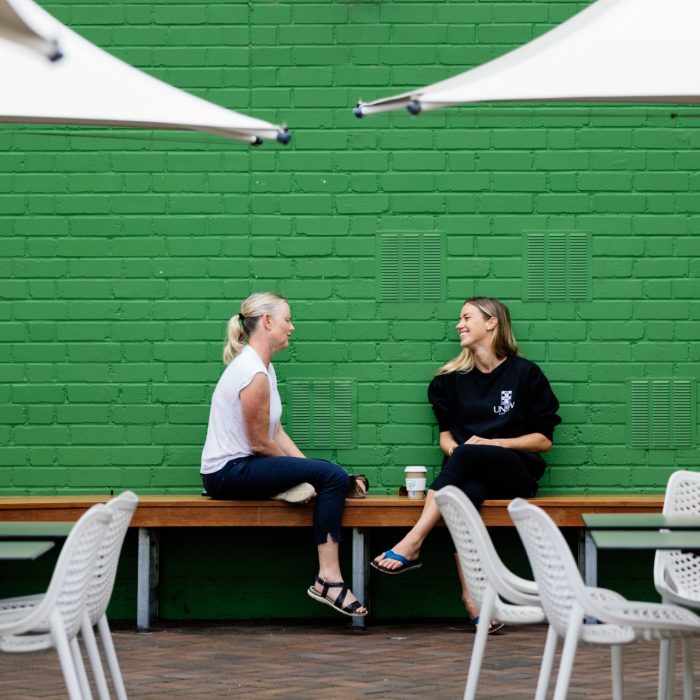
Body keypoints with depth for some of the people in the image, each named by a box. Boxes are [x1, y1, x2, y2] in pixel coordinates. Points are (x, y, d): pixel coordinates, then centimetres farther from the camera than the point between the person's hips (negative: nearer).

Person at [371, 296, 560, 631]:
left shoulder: (525, 374, 4)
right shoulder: (452, 378, 18)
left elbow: (543, 439, 3)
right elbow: (446, 434, 20)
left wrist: (491, 443, -8)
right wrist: (455, 450, -4)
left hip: (516, 473, -2)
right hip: (470, 474, 2)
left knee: (467, 454, -35)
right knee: (465, 492, -36)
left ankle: (413, 542, -44)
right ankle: (471, 596, -49)